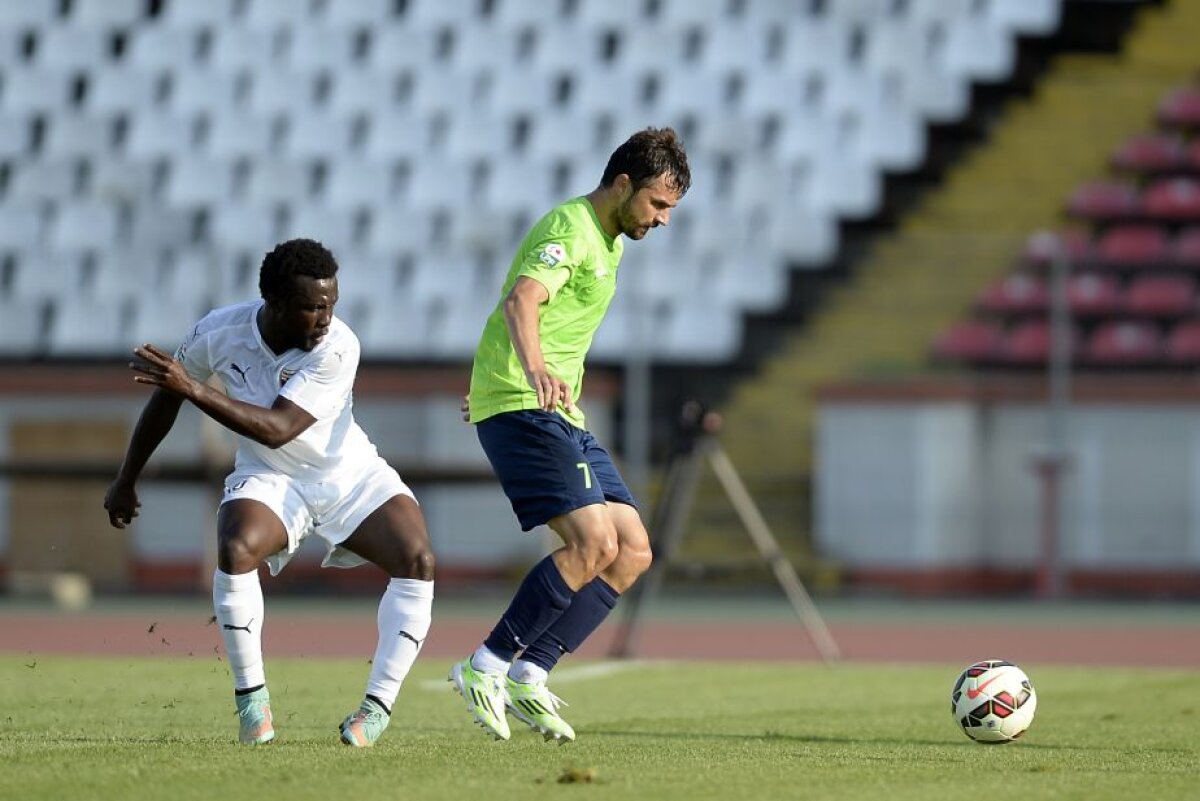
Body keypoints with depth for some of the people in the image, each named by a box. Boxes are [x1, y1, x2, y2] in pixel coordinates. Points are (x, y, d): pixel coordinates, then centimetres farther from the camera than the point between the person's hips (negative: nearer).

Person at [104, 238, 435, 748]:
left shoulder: (337, 347, -26)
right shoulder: (221, 330, -17)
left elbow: (277, 429, -34)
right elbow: (166, 394, 3)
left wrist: (193, 388, -42)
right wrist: (126, 480, 10)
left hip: (351, 476, 0)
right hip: (270, 477, 0)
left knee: (417, 561, -23)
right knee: (235, 550, -31)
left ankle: (377, 708, -18)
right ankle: (251, 701, -17)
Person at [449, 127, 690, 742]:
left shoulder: (610, 243, 19)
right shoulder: (570, 229, -12)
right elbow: (520, 301, -31)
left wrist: (493, 383, 41)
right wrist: (535, 370, -50)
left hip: (561, 415, 10)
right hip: (520, 407, -10)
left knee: (633, 551, -1)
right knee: (593, 543, -21)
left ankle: (528, 676, -3)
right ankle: (486, 668, -13)